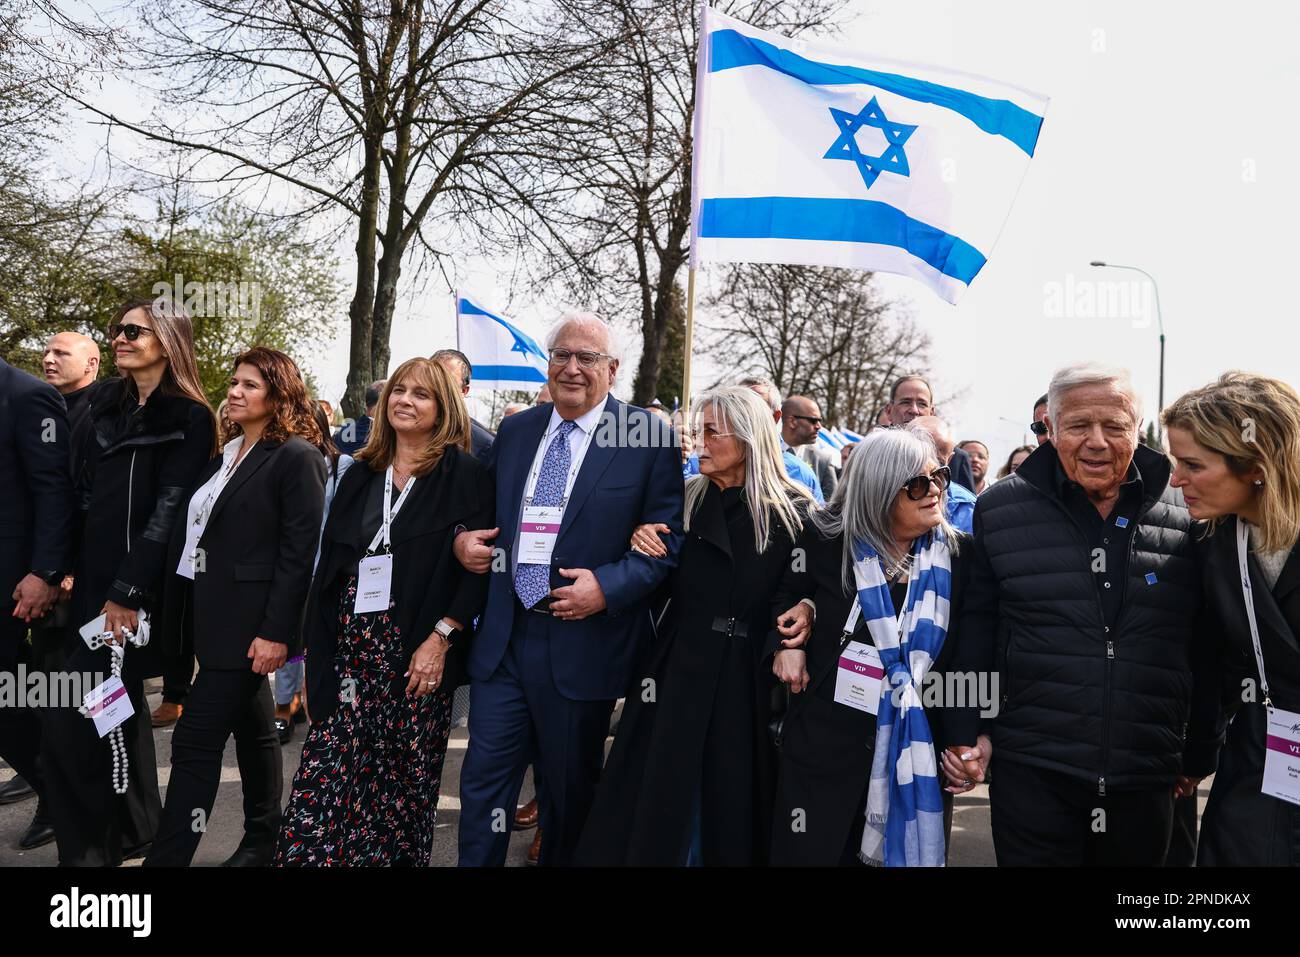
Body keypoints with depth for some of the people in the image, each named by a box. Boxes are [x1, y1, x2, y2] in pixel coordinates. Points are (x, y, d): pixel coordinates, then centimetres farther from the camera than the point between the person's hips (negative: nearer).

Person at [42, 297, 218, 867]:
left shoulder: (190, 419, -8)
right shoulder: (107, 403, 13)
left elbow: (168, 510, -14)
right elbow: (85, 492, 13)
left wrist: (127, 593, -16)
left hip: (140, 588, -7)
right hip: (94, 581, 7)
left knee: (69, 722, -10)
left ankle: (88, 848, 4)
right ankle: (135, 829, 30)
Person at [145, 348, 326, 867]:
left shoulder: (296, 456, -11)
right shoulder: (224, 454, 14)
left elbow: (299, 552, -16)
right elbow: (198, 534, 16)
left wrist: (276, 632, -21)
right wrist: (177, 615, 12)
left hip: (250, 620, -8)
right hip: (214, 612, 8)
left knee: (196, 741, -7)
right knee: (252, 730, 18)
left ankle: (167, 856, 2)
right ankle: (262, 838, 31)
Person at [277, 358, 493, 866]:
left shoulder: (465, 474, -3)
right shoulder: (361, 474, 13)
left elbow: (479, 564, -9)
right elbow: (330, 562, 14)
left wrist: (441, 638, -15)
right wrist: (320, 643, 8)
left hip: (418, 652, -4)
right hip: (350, 647, 4)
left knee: (405, 780, 6)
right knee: (322, 777, -1)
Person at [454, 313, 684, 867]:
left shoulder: (650, 439, -7)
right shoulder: (515, 431, 8)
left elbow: (667, 541, -8)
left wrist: (608, 587, -20)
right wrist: (463, 538, 0)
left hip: (583, 642, -3)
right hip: (503, 635, 4)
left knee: (570, 789, 15)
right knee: (484, 778, 9)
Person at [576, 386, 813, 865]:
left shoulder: (794, 511, -6)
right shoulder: (686, 501, 4)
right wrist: (643, 543, -7)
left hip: (750, 680, -2)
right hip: (680, 671, 3)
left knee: (735, 809, 11)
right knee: (658, 807, 9)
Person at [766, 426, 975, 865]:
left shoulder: (958, 555, -1)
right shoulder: (827, 539, -4)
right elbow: (788, 595, 15)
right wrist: (786, 643, -3)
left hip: (920, 747, 1)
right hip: (827, 742, 0)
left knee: (912, 853, 11)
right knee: (813, 853, 8)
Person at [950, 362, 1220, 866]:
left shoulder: (1186, 519, 1)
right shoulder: (1000, 510, -3)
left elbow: (1205, 648, 9)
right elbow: (976, 629, 2)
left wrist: (1201, 752, 12)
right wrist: (969, 730, -1)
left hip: (1147, 781, 2)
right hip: (1031, 773, -2)